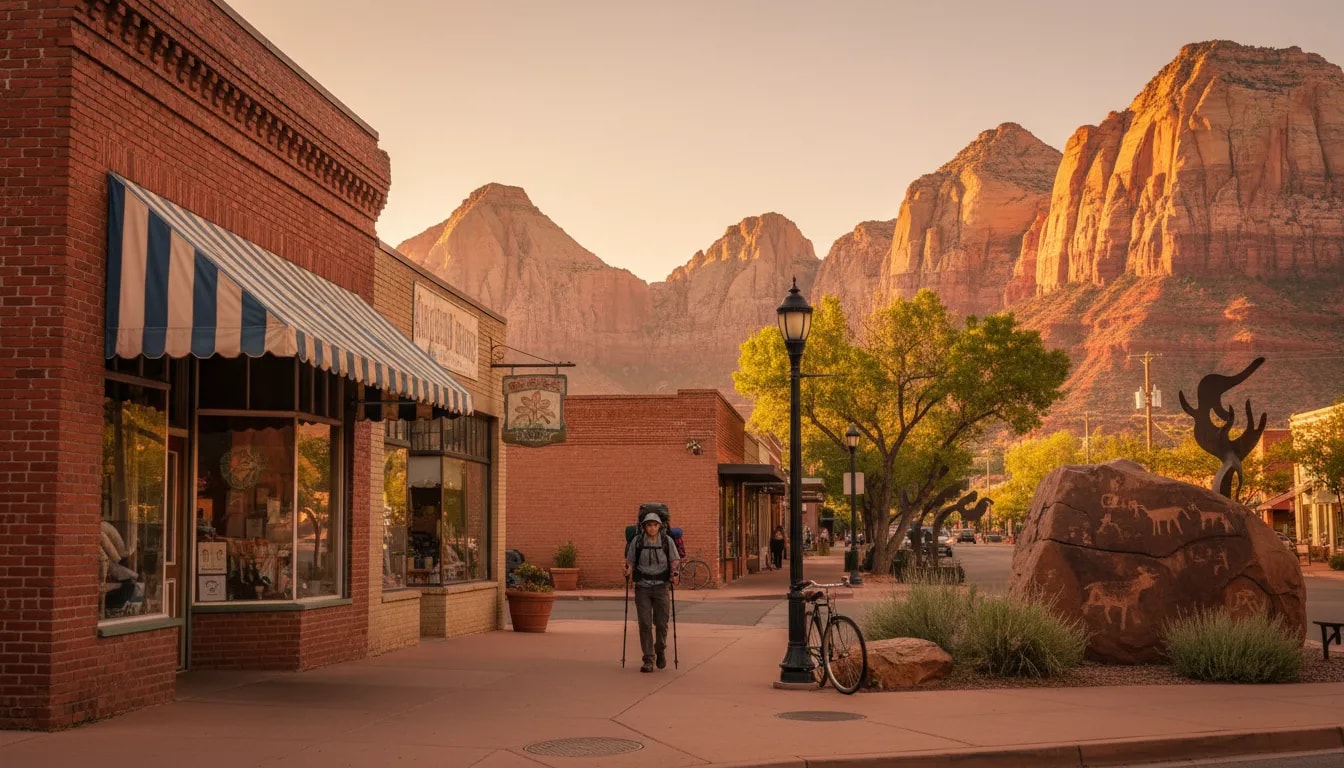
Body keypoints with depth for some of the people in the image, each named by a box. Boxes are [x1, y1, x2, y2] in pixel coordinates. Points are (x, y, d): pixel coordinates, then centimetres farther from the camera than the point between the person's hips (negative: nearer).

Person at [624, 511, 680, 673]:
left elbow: (675, 560, 2)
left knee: (661, 623, 2)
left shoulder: (667, 540, -2)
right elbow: (630, 561, 5)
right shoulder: (637, 541, -2)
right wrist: (628, 569, -16)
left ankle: (660, 650, 30)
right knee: (645, 624, -5)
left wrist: (674, 572, -17)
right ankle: (648, 660, 2)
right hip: (642, 587, 0)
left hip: (661, 587, 0)